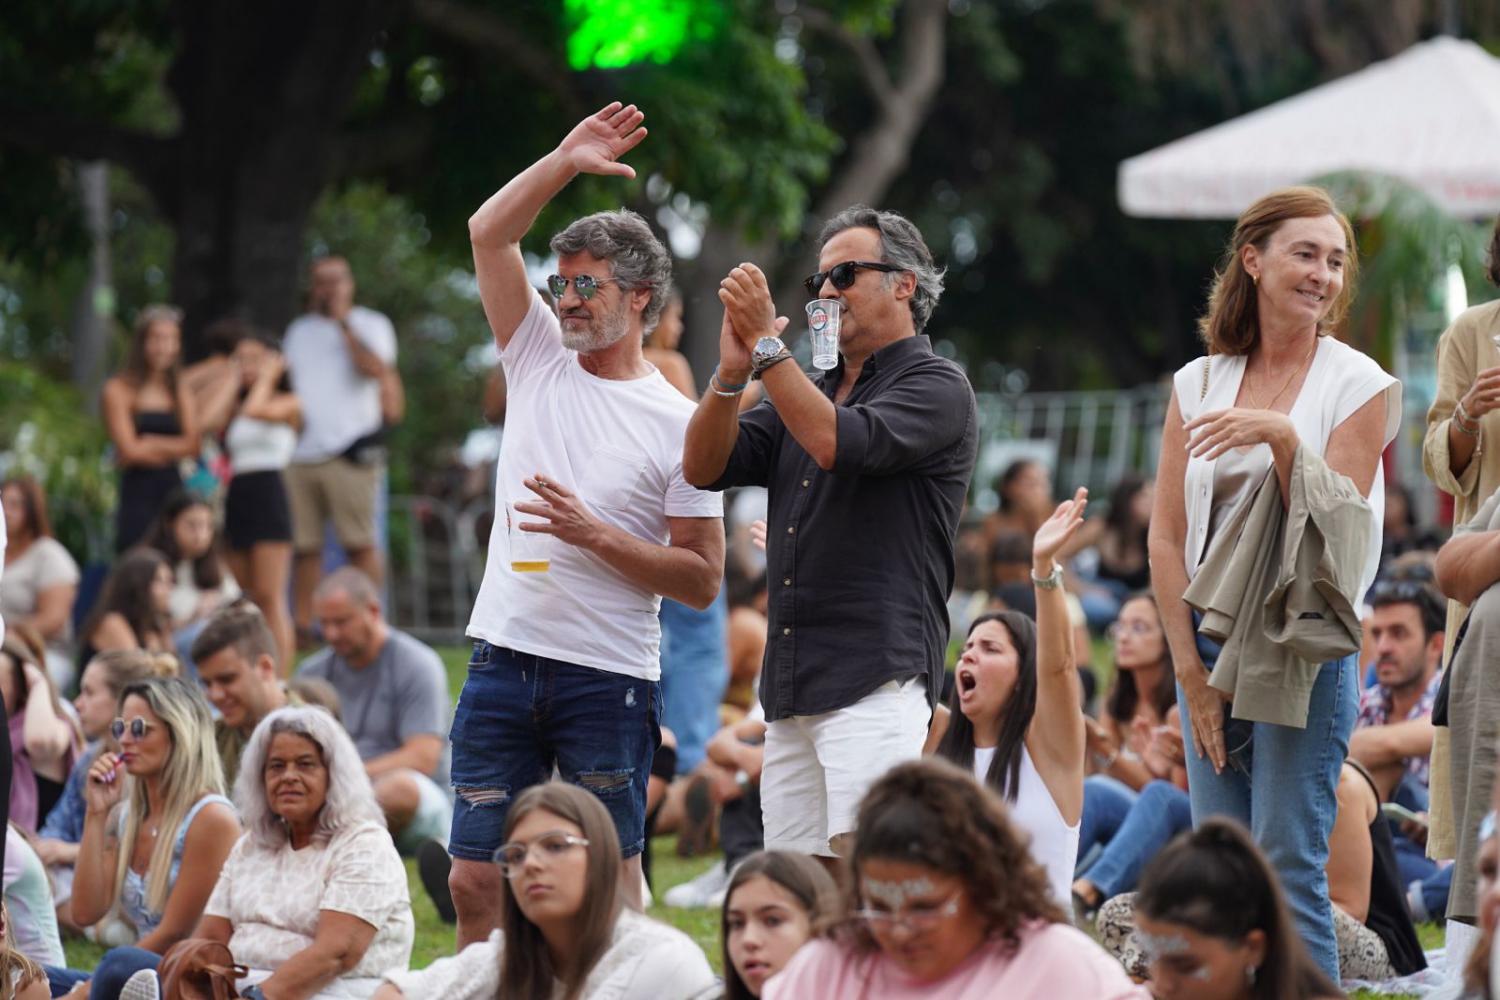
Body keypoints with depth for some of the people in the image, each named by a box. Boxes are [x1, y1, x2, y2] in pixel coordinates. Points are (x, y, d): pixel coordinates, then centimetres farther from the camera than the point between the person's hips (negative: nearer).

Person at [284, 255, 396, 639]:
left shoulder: (370, 325, 7)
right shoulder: (299, 330, 22)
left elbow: (378, 370, -12)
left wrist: (343, 323, -7)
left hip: (349, 451, -5)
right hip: (301, 455, 5)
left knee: (360, 543, -9)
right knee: (304, 546, 1)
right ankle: (303, 625, 3)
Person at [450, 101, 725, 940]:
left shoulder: (678, 423, -2)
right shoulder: (540, 360, 10)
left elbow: (703, 580, -5)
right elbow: (489, 233, 4)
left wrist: (596, 535, -14)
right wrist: (565, 162, -4)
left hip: (609, 679, -4)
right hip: (505, 656, 4)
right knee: (476, 881, 1)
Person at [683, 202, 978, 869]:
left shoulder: (935, 386, 1)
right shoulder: (808, 391, 24)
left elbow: (837, 443, -16)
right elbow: (703, 467, 14)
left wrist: (767, 345, -11)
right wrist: (732, 371, -2)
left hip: (877, 681, -8)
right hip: (791, 688, 8)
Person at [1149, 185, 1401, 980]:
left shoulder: (1359, 386, -1)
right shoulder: (1197, 385, 9)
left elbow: (1332, 530, -7)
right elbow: (1167, 536, 7)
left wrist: (1284, 437, -22)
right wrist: (1191, 669, 0)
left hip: (1305, 654, -4)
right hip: (1210, 648, 4)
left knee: (1289, 869, -8)